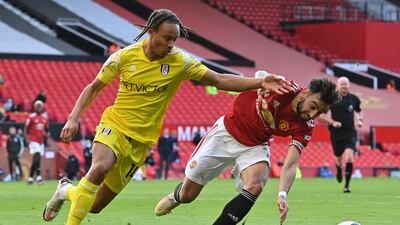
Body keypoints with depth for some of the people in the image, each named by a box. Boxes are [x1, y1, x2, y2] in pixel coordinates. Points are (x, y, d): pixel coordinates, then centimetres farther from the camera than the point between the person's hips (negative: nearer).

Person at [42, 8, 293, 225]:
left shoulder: (180, 61, -8)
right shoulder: (124, 56, -9)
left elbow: (220, 80, -8)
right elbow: (93, 88, 3)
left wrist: (261, 83, -19)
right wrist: (74, 119, -9)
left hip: (141, 141, 2)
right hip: (114, 126, -2)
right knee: (100, 167, -36)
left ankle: (67, 190, 33)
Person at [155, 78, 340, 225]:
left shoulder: (305, 128, -21)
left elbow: (290, 164, -26)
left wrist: (282, 194, -42)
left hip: (255, 147, 1)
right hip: (226, 133, -1)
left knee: (255, 186, -31)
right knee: (187, 195, 7)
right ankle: (176, 196, 46)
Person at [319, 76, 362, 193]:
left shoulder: (353, 98, 3)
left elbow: (359, 111, 22)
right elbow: (320, 114, -1)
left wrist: (360, 120, 1)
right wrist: (333, 122, -13)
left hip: (350, 133, 0)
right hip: (336, 134, 0)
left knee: (348, 157, -19)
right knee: (338, 158, 12)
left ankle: (347, 185, -13)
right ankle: (339, 171, 50)